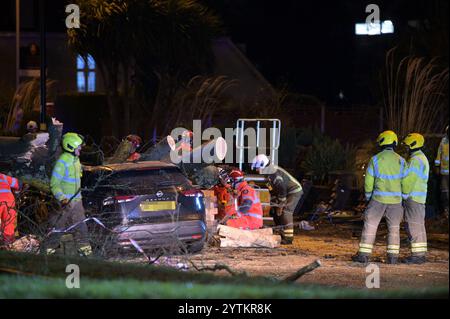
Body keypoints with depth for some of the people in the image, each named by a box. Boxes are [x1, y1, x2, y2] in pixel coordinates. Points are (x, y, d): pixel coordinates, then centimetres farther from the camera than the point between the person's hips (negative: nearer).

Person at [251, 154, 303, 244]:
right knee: (276, 212, 9)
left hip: (294, 191, -10)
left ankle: (288, 238, -17)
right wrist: (275, 203, 9)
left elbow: (282, 189, -27)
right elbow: (273, 190, 15)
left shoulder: (274, 173, -26)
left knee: (285, 212, -18)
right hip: (288, 192, 10)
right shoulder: (269, 172, 6)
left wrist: (280, 206, -20)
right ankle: (282, 235, 15)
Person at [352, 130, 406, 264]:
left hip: (379, 198, -2)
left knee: (370, 225, 5)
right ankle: (393, 256, 10)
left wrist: (368, 196, 15)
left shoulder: (375, 160, -5)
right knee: (394, 228, 11)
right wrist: (404, 198, 16)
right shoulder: (400, 161, -1)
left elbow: (368, 181, 0)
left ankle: (364, 254, 3)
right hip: (396, 199, 2)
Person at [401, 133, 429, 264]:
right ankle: (421, 254, 17)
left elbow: (408, 181, -19)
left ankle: (417, 255, -10)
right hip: (420, 198, 10)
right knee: (419, 226, 13)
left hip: (412, 198, -10)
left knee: (414, 226, -9)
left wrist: (404, 195, -9)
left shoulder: (415, 160, -16)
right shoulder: (422, 158, 18)